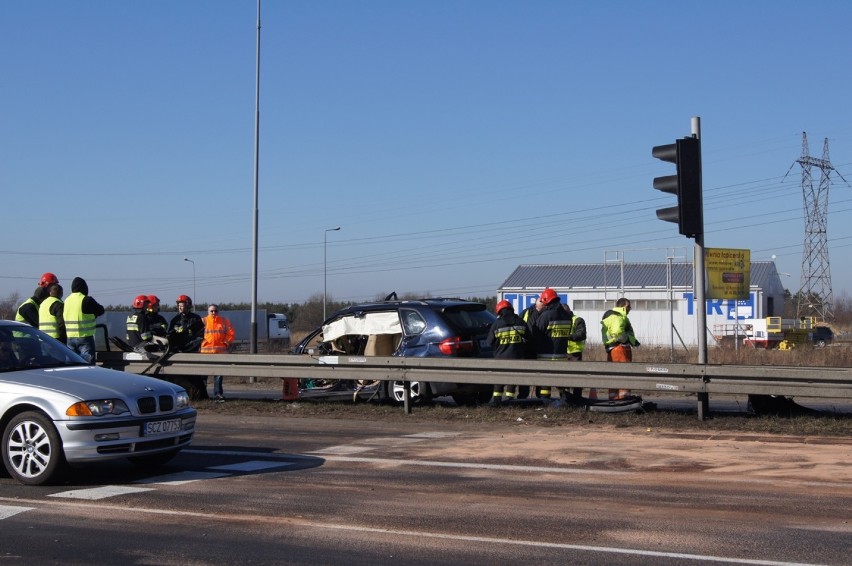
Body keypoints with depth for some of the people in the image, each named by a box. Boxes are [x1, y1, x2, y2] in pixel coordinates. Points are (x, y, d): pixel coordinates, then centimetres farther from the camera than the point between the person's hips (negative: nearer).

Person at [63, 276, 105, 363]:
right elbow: (100, 311, 0)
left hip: (70, 338, 6)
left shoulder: (67, 301, 8)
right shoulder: (87, 300, -12)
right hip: (85, 337, -6)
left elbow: (63, 320, 14)